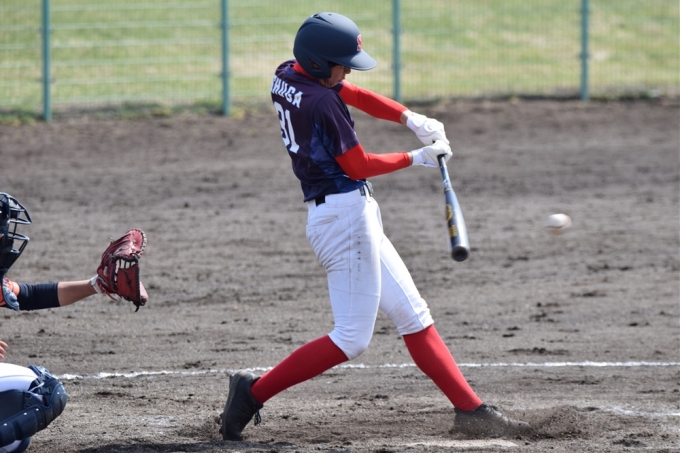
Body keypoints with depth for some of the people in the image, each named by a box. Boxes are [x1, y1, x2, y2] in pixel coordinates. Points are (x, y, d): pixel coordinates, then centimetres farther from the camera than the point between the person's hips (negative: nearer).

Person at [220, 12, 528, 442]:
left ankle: (469, 407, 11)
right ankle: (254, 392, -5)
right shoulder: (321, 103, -20)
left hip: (344, 216, 11)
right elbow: (358, 165, -13)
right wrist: (416, 159, 0)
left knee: (413, 316, 11)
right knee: (352, 338, -7)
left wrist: (411, 119, 3)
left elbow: (355, 95, 16)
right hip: (345, 211, -11)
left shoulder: (287, 76, 7)